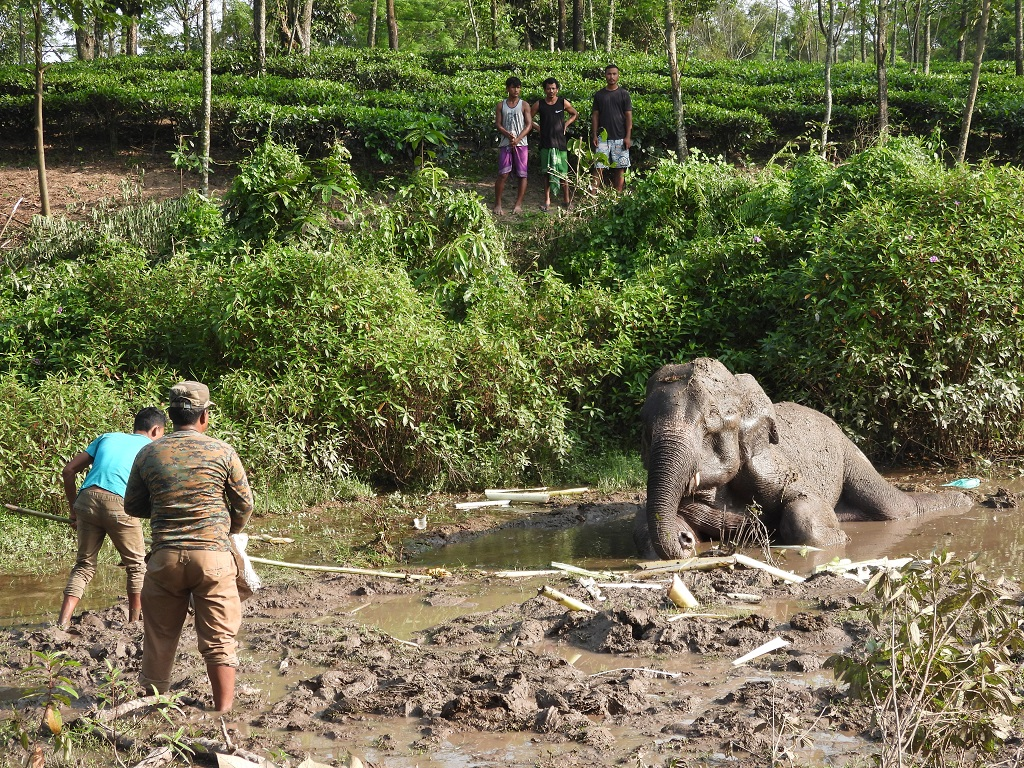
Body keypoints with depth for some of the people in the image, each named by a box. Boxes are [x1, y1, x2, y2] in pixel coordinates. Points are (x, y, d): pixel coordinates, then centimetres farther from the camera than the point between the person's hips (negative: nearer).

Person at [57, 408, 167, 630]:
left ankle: (62, 622, 4)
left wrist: (73, 509, 30)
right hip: (119, 503, -3)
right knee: (136, 565, 17)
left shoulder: (107, 437, 28)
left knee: (84, 564, 16)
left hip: (87, 500, 3)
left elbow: (68, 471, 23)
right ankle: (134, 622, 22)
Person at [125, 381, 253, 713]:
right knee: (219, 637, 5)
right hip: (213, 555, -2)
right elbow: (244, 504, 4)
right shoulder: (222, 451, -3)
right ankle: (223, 709, 6)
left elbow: (132, 506, 11)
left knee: (159, 635, 15)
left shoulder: (148, 454, 2)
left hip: (165, 557, 2)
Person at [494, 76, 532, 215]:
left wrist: (518, 138, -14)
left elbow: (529, 125, -1)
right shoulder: (501, 105, 8)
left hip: (521, 144, 0)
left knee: (522, 174, 0)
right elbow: (498, 124, 4)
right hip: (505, 144, 0)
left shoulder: (524, 105, 4)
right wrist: (508, 134, -15)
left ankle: (518, 204, 8)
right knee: (503, 174, -6)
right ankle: (497, 204, -1)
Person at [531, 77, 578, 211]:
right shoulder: (539, 104, 1)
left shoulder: (563, 103, 1)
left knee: (563, 174, 2)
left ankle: (567, 200, 11)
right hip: (545, 144, 0)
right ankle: (547, 201, 8)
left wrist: (566, 124, 4)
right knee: (547, 173, 3)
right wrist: (538, 128, 1)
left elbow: (575, 114, 15)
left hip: (560, 143, 0)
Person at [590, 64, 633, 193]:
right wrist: (594, 135, 1)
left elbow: (629, 116, 1)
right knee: (598, 167, -6)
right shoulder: (599, 95, 9)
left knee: (619, 168, 2)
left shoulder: (623, 94, 4)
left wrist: (628, 137, -6)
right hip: (603, 138, 1)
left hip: (620, 138, -1)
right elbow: (595, 115, 10)